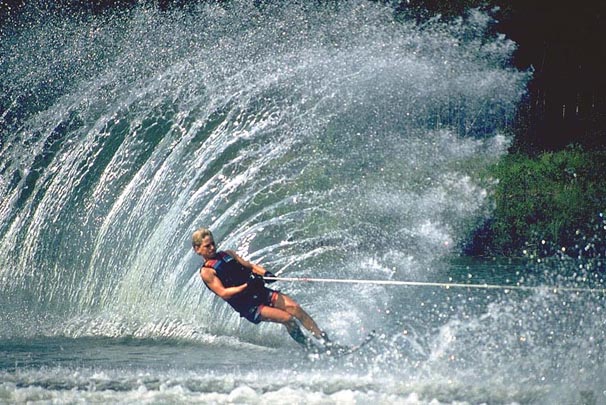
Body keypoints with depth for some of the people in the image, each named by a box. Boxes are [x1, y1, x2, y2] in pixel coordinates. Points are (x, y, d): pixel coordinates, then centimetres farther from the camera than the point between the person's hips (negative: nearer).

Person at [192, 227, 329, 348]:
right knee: (287, 318, -21)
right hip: (248, 306, -5)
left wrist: (265, 273, -9)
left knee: (295, 307, -14)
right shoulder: (206, 272, -4)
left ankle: (324, 340, -11)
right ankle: (309, 347, -5)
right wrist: (246, 286, -25)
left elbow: (249, 265, 12)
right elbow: (223, 293, -14)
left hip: (260, 292, 5)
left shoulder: (227, 254, 16)